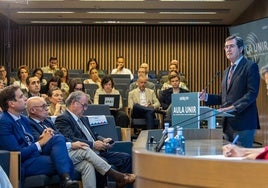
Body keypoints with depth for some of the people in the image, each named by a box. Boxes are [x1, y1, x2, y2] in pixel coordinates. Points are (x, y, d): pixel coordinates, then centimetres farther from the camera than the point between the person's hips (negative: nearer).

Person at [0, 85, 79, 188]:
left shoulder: (24, 119, 13)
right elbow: (17, 153, -19)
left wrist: (42, 138, -4)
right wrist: (40, 143, -10)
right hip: (22, 164, -9)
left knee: (58, 139, -15)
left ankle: (66, 178, -29)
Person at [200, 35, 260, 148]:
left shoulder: (250, 67, -4)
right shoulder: (227, 72, 22)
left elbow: (252, 93, -14)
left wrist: (234, 107, -23)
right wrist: (207, 97, 6)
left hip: (243, 122, -8)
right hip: (228, 123, 8)